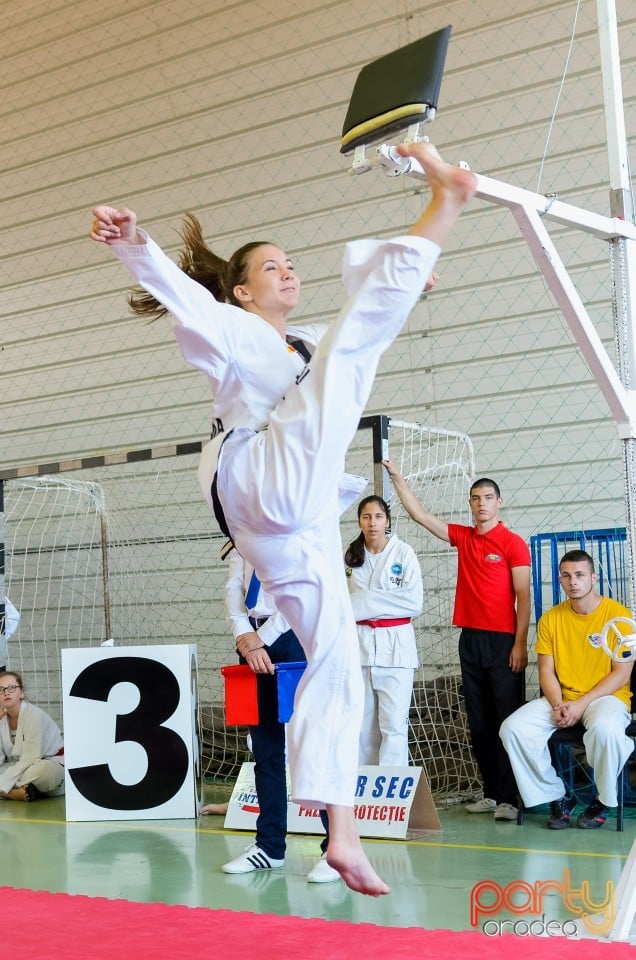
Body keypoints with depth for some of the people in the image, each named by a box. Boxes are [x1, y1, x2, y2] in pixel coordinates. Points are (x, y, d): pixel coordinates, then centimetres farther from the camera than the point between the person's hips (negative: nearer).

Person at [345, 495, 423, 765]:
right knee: (363, 723, 7)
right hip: (358, 642, 4)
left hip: (395, 645, -3)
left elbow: (415, 602, -10)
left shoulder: (403, 553, -2)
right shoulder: (350, 556, 9)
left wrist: (366, 601, -10)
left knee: (393, 725, -8)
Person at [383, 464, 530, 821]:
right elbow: (420, 514, 15)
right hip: (471, 638, 6)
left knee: (508, 720, -5)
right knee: (479, 721, 8)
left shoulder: (513, 543, -4)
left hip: (503, 641, -6)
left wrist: (520, 643, -13)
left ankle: (511, 798, -4)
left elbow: (523, 597, -7)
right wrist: (397, 477, 11)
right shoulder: (462, 537, 12)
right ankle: (491, 793, 14)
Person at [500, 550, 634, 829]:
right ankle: (557, 796, -3)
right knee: (513, 728, -21)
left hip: (606, 696, -4)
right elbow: (546, 672, 5)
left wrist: (581, 704, -17)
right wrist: (558, 705, -15)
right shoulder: (550, 619, 6)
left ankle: (603, 801, -10)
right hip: (561, 698, 4)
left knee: (605, 728, -39)